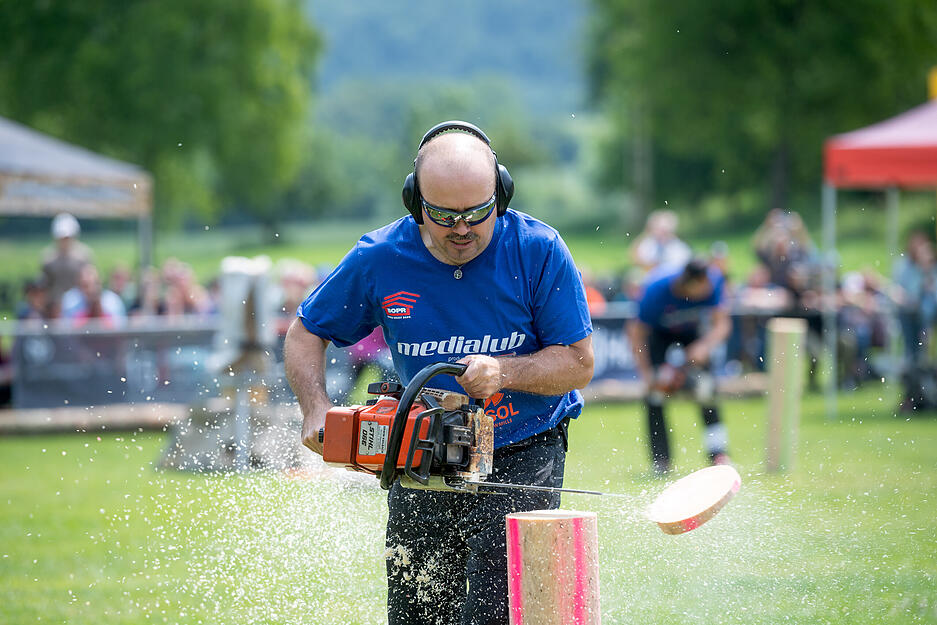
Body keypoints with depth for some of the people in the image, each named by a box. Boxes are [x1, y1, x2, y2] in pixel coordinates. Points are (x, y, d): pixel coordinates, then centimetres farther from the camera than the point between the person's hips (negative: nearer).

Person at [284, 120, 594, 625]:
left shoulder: (538, 251, -14)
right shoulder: (379, 260, -9)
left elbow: (578, 364, -9)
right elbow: (305, 334, 6)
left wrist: (502, 372, -26)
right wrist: (316, 411, -11)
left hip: (523, 458, -3)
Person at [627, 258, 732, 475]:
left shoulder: (712, 282, -31)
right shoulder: (656, 292, -38)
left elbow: (722, 324, -21)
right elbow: (637, 334, -26)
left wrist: (705, 346, -41)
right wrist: (648, 376, -30)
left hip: (692, 333, 2)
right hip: (659, 333, -2)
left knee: (705, 388, -14)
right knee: (656, 392, -16)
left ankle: (719, 454, -9)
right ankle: (660, 461, -9)